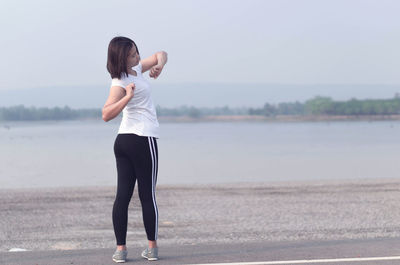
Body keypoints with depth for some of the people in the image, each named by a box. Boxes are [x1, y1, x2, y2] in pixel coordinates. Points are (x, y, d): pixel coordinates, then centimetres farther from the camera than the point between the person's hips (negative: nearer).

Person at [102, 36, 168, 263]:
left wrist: (159, 64, 1)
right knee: (147, 195, 1)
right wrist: (127, 97, -35)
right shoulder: (120, 84, -15)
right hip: (143, 140, -8)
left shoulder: (136, 69, 11)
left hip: (123, 140, 8)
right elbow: (106, 115, -26)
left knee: (123, 194, 1)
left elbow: (161, 54, 22)